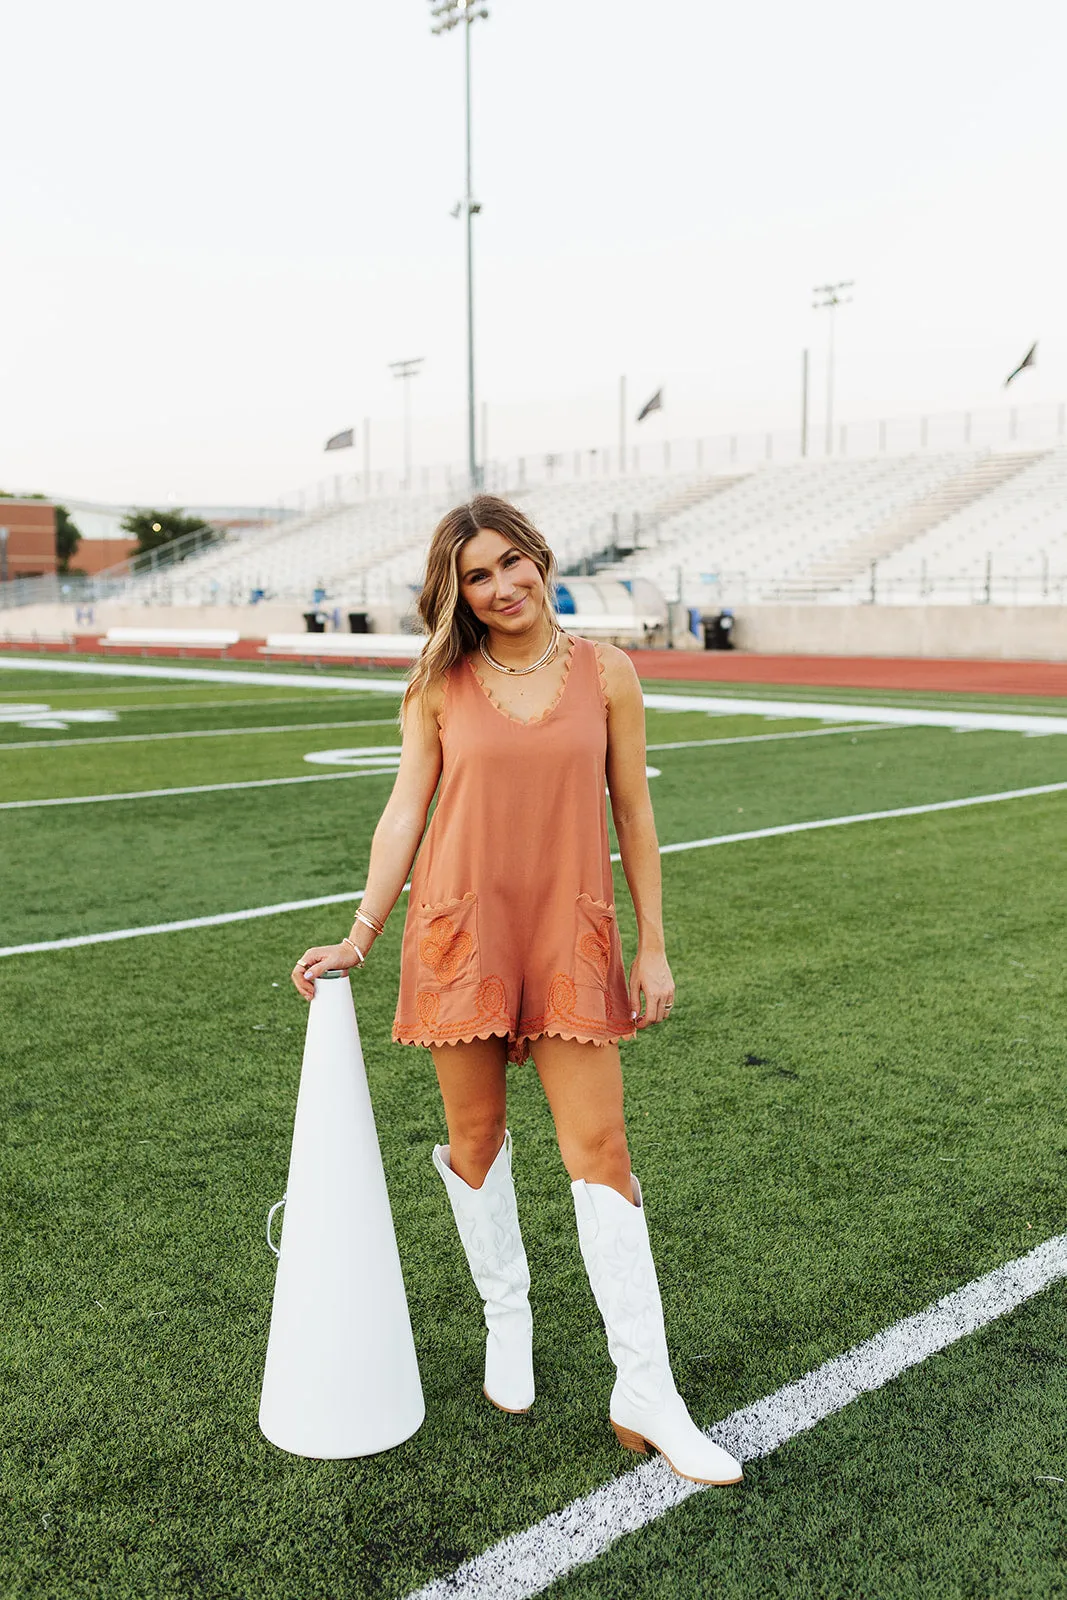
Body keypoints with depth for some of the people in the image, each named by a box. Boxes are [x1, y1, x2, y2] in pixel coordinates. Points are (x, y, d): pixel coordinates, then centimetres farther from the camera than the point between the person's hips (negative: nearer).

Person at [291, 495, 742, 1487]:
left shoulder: (604, 673, 1)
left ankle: (644, 1395, 6)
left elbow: (633, 814, 5)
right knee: (476, 1138, 11)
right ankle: (506, 1321, 35)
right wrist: (358, 938, 1)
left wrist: (653, 946, 3)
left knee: (599, 1152, -2)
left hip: (570, 939, 0)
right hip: (459, 935, 1)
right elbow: (404, 812, 4)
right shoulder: (440, 685, 1)